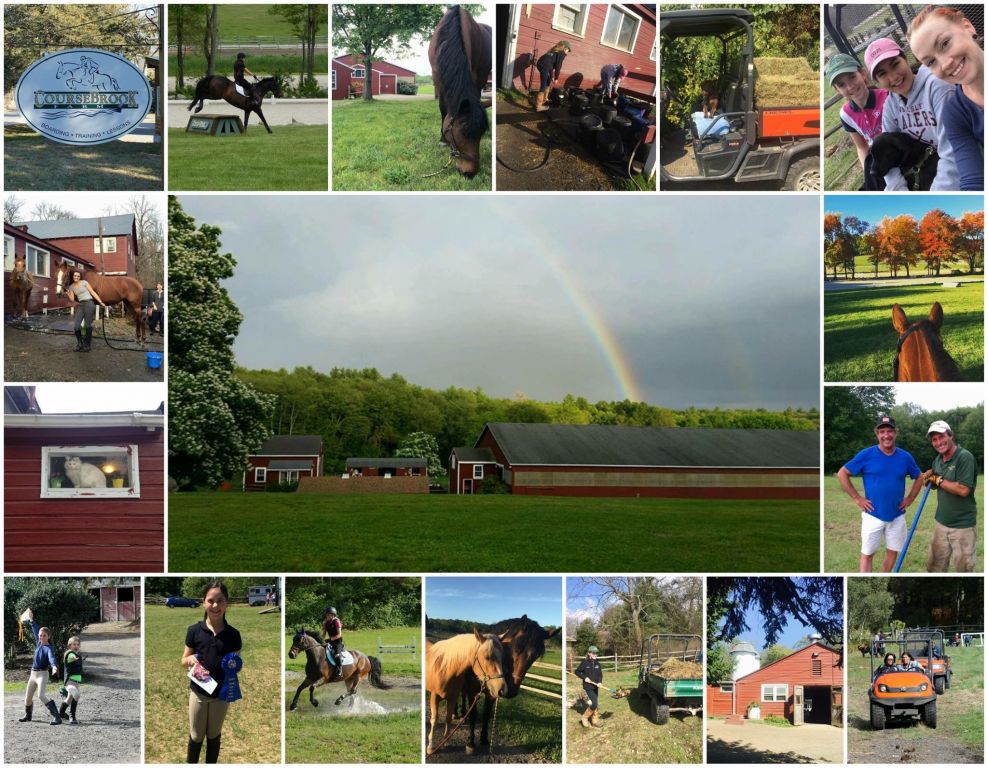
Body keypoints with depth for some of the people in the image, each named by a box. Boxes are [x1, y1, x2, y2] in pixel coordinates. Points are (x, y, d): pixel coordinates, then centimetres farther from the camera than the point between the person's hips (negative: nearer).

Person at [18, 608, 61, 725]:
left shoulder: (49, 648, -14)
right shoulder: (38, 644, 5)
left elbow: (51, 658, -34)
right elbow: (35, 631, 20)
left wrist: (54, 667, -53)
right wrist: (31, 620, 26)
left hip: (42, 674, -8)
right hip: (33, 674, 8)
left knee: (41, 695, -26)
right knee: (28, 697, 17)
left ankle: (56, 717, -30)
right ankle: (28, 715, 43)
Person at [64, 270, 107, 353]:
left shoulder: (84, 282, -1)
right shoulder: (71, 287, 11)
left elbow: (93, 293, -2)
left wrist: (101, 302, -6)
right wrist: (68, 294, -13)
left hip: (89, 304, -5)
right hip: (80, 305, 5)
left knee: (88, 326, -2)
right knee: (76, 327, -4)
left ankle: (88, 345, 9)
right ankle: (80, 344, 14)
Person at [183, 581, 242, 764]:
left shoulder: (233, 634, -6)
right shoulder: (194, 631, -8)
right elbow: (183, 661, 1)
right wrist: (190, 659, -21)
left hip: (222, 693, 1)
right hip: (198, 692, -1)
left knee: (214, 735, 16)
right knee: (196, 736, 10)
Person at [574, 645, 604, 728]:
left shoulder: (597, 664, 5)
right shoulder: (584, 663, -9)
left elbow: (600, 674, 11)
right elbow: (577, 672, 0)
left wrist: (599, 682, -8)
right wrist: (584, 677, -12)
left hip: (595, 687, 5)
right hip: (588, 687, -5)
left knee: (594, 704, 11)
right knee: (594, 704, -13)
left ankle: (594, 721, 22)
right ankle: (584, 718, 4)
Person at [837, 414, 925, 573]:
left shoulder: (905, 457, 0)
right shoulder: (866, 455, -10)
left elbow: (919, 477, 17)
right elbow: (842, 474, -7)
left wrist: (910, 498, 5)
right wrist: (857, 498, -9)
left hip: (897, 516, 4)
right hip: (873, 515, -4)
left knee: (892, 552, 12)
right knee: (867, 554, 0)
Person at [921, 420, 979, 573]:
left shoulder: (965, 457, -18)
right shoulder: (938, 460, 6)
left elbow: (963, 490, -26)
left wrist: (938, 480, -14)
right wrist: (930, 474, -4)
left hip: (962, 524, -7)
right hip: (941, 522, 7)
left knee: (963, 568, 6)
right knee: (935, 566, 14)